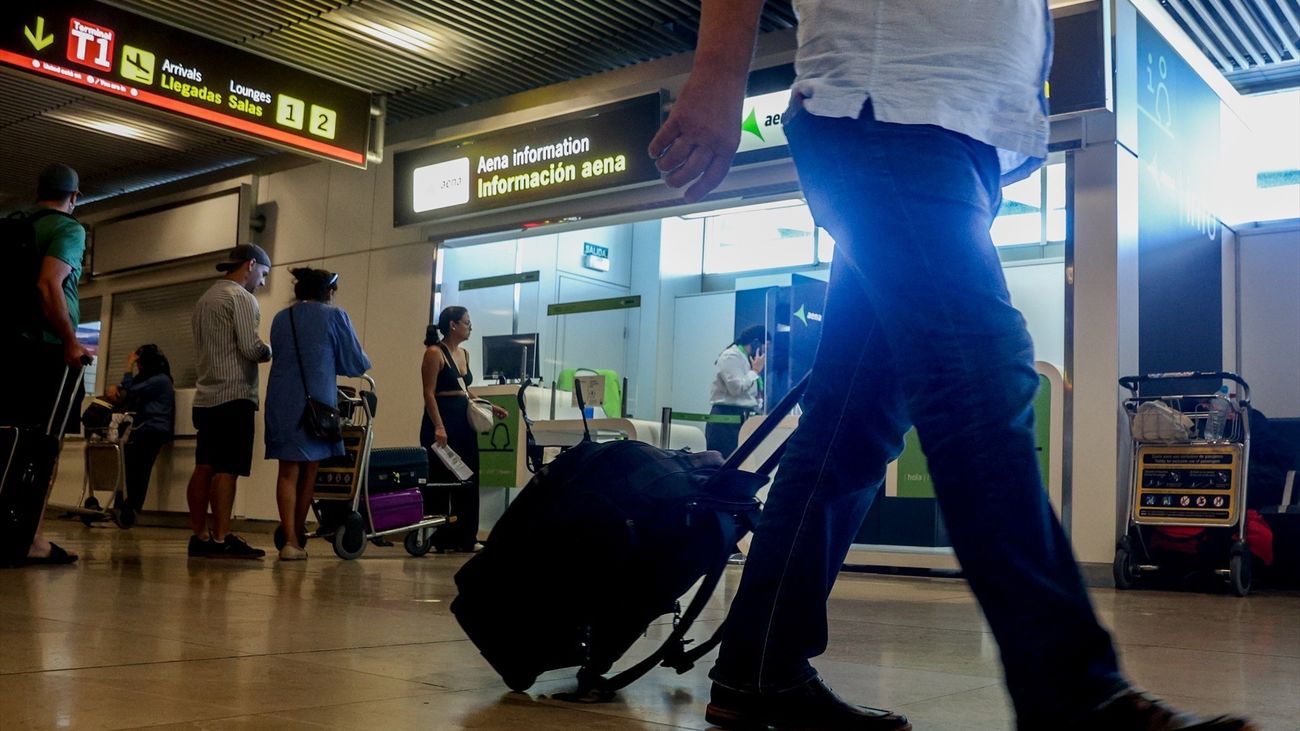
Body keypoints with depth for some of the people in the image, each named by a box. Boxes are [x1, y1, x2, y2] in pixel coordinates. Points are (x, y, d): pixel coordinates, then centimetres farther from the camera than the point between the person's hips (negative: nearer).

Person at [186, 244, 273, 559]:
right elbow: (250, 347, -16)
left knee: (204, 468, 8)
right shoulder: (241, 297, -7)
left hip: (205, 396, 9)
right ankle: (221, 539, -11)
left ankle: (199, 536, 10)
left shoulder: (205, 299, 20)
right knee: (227, 470, -10)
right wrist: (270, 351, 4)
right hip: (234, 396, -9)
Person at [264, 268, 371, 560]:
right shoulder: (335, 316, 0)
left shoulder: (281, 318, 12)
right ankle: (297, 535, 17)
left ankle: (290, 540, -8)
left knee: (288, 471, 3)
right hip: (317, 401, -3)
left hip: (281, 401, 3)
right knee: (309, 472, 10)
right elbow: (356, 362, 4)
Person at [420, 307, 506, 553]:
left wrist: (489, 406, 14)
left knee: (468, 480, 8)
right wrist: (438, 427, -23)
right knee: (441, 482, -3)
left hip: (464, 422, 8)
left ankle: (465, 537, 15)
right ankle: (440, 539, 5)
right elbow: (429, 394, -15)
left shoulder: (464, 353, 15)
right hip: (442, 423, -8)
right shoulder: (435, 353, -9)